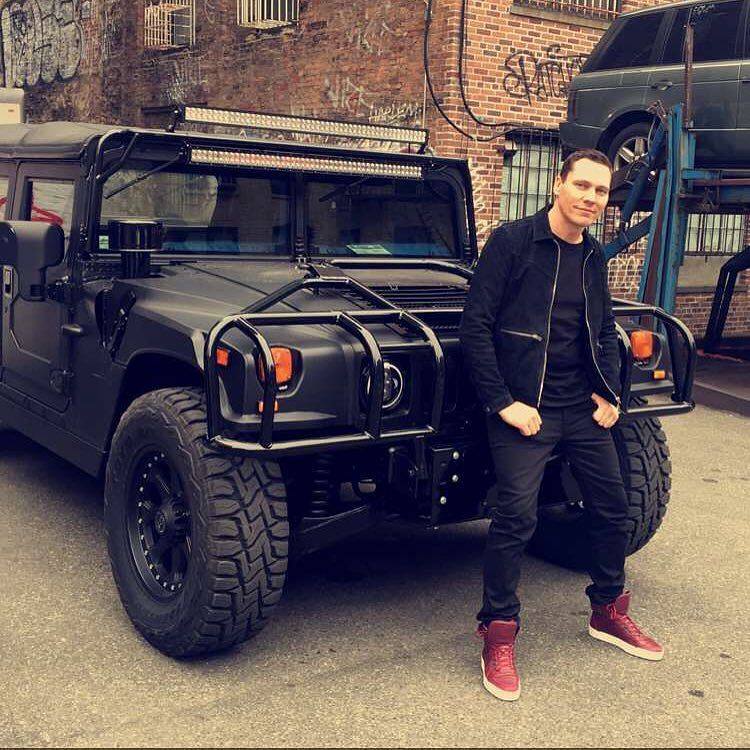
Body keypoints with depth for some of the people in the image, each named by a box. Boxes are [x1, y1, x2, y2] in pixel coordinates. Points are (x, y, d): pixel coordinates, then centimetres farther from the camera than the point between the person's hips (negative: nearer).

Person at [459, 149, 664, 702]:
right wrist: (503, 403, -17)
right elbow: (475, 327, -14)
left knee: (612, 507, 12)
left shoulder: (593, 257, 10)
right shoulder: (512, 241, -10)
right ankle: (498, 636, 5)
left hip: (582, 409, 7)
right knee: (516, 517, -11)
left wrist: (611, 393, 7)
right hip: (525, 408, -7)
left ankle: (608, 613, 33)